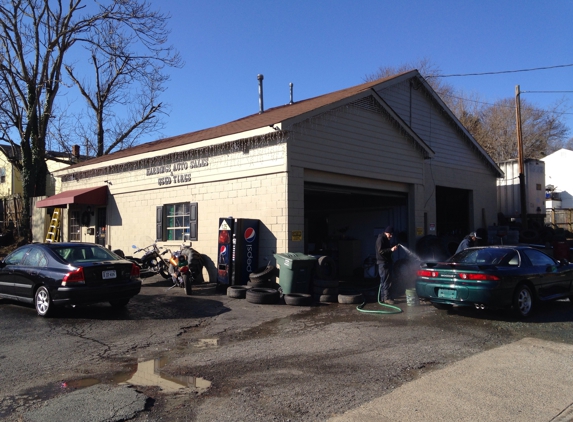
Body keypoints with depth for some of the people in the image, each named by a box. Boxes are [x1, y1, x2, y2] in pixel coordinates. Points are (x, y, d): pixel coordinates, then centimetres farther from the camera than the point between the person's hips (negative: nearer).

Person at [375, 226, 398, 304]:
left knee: (384, 280, 13)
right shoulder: (380, 239, -13)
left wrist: (393, 247, 10)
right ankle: (386, 298, -8)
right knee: (386, 280, -10)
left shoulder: (387, 239, 17)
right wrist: (391, 249, -28)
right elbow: (380, 251, -21)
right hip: (383, 262, -10)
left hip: (387, 261, 10)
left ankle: (383, 297, 19)